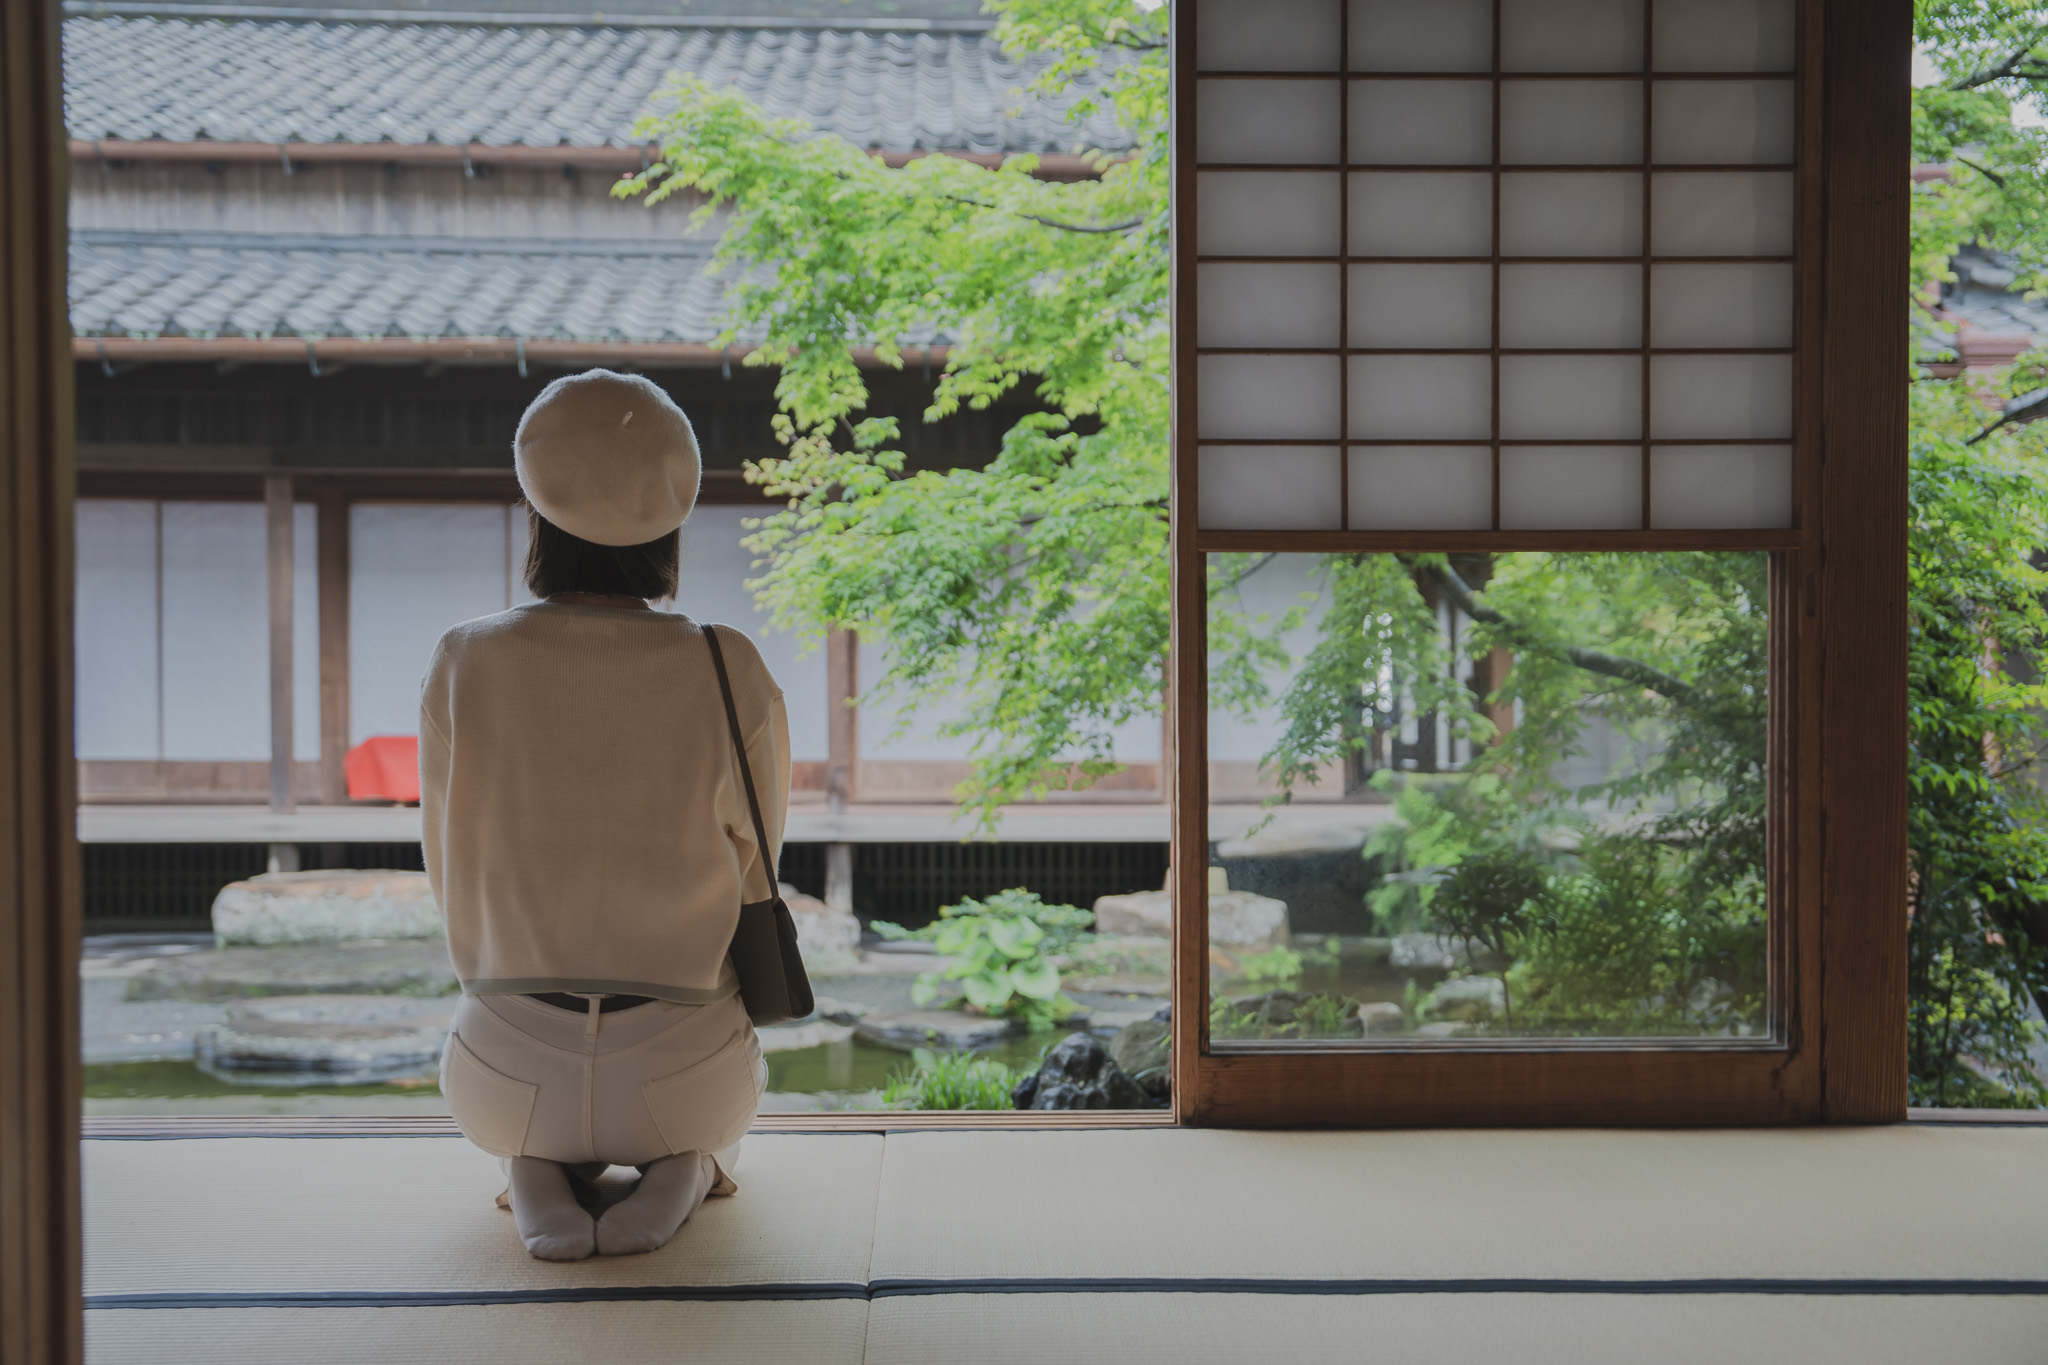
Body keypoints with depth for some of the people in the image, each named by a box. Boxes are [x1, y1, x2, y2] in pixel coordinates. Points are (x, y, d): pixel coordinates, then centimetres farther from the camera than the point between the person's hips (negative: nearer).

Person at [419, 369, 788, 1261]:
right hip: (685, 1084, -1)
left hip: (509, 1085, 1)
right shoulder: (732, 675, -13)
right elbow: (751, 878, 1)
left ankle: (535, 1168, 7)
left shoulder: (464, 667, -11)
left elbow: (453, 887, 1)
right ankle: (683, 1164, 5)